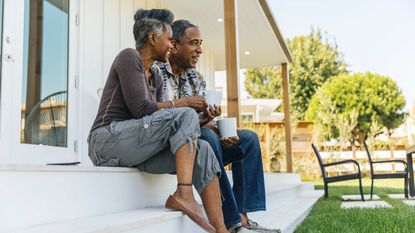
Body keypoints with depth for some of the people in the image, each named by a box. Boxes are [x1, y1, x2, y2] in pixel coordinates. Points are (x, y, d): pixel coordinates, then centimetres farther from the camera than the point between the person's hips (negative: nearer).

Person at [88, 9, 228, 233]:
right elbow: (141, 109, -16)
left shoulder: (156, 78, 20)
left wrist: (200, 122, 0)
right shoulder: (129, 57, -5)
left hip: (136, 146, 8)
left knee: (203, 150, -10)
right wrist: (181, 103, -5)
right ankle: (183, 194, -29)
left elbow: (158, 119, 13)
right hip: (108, 139, -8)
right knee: (185, 116, -21)